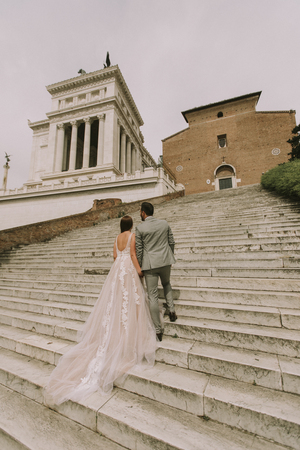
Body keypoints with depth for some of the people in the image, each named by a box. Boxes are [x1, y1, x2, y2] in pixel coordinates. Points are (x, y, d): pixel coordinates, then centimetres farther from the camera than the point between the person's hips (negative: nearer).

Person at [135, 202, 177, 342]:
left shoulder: (140, 228, -10)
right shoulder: (164, 223, 1)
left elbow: (139, 250, -7)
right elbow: (172, 242, 7)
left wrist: (139, 267, 4)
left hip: (150, 263, -3)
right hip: (165, 261, 4)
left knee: (153, 296, 6)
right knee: (166, 284, 32)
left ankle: (158, 330, 16)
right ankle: (171, 309, 20)